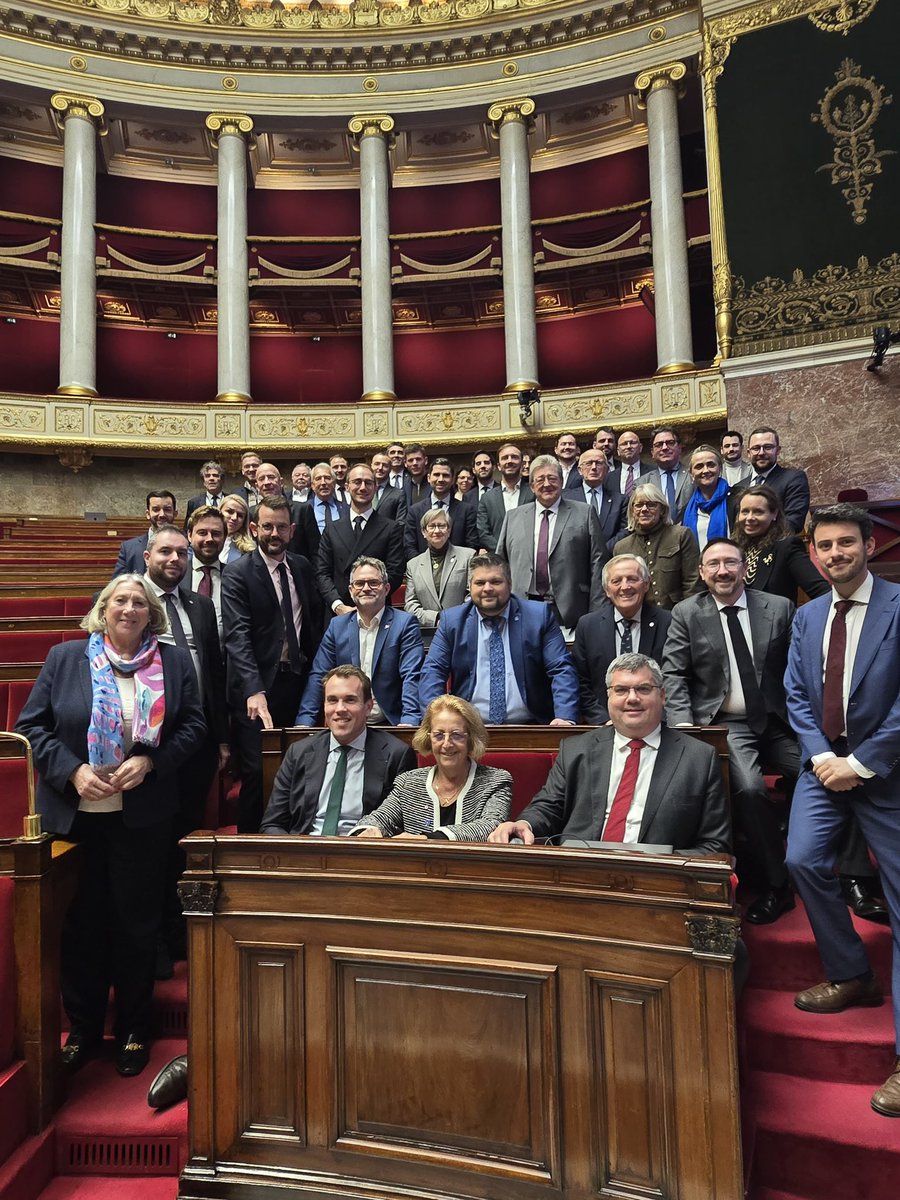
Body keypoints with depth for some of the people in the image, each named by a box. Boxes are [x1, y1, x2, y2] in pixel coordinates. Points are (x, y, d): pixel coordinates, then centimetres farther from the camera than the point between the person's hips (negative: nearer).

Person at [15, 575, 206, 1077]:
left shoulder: (174, 662, 1)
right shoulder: (64, 658, 2)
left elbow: (194, 725, -1)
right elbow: (31, 724, 0)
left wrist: (150, 760, -16)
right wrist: (72, 771, -13)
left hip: (143, 817, 0)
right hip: (73, 814, 1)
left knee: (137, 923, 11)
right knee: (82, 924, 12)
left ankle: (134, 1031, 30)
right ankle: (83, 1030, 32)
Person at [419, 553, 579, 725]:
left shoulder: (540, 616, 4)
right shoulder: (452, 620, 9)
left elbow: (562, 670, -1)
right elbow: (433, 671, 5)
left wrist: (565, 718, -17)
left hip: (529, 727, 0)